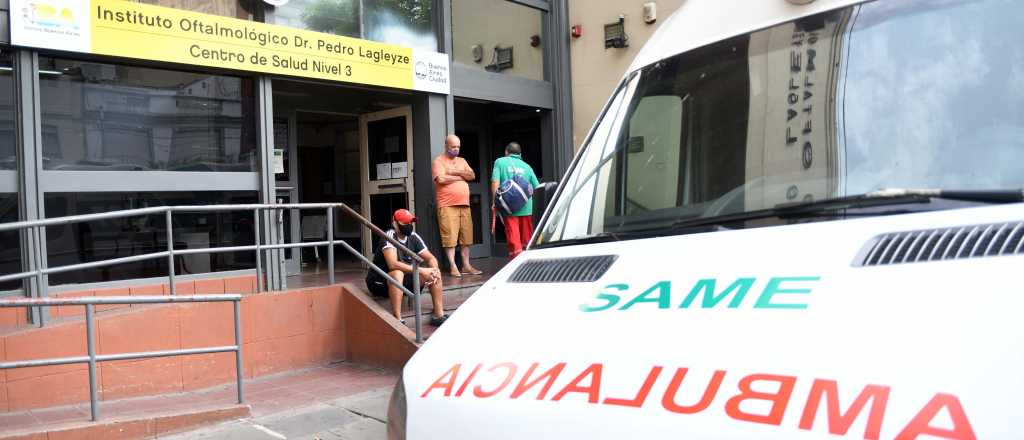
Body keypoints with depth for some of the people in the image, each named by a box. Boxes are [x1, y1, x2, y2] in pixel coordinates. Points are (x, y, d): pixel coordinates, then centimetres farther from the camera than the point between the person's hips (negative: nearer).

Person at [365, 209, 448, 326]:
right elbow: (393, 264, -36)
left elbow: (430, 258, 2)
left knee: (435, 272, -9)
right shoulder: (389, 237, -22)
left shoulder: (413, 237, -1)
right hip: (379, 282, -7)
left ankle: (439, 315, -8)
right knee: (397, 273, -39)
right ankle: (397, 320, -37)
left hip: (404, 281, 7)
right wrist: (421, 271, -38)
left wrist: (434, 270, -22)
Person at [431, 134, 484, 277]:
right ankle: (453, 267, -5)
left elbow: (472, 176, 9)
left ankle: (466, 265, 11)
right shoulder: (439, 161, 1)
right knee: (450, 237, -7)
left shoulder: (462, 161, 20)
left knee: (466, 236, 6)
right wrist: (461, 176, -2)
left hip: (464, 205, 6)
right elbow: (441, 179, -14)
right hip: (447, 206, -6)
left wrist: (456, 172, -6)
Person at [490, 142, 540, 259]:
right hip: (527, 208, 3)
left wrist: (494, 202, -1)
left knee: (514, 239, -2)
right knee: (527, 241, 12)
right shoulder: (526, 166, 13)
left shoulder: (500, 162, 6)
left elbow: (495, 183, -7)